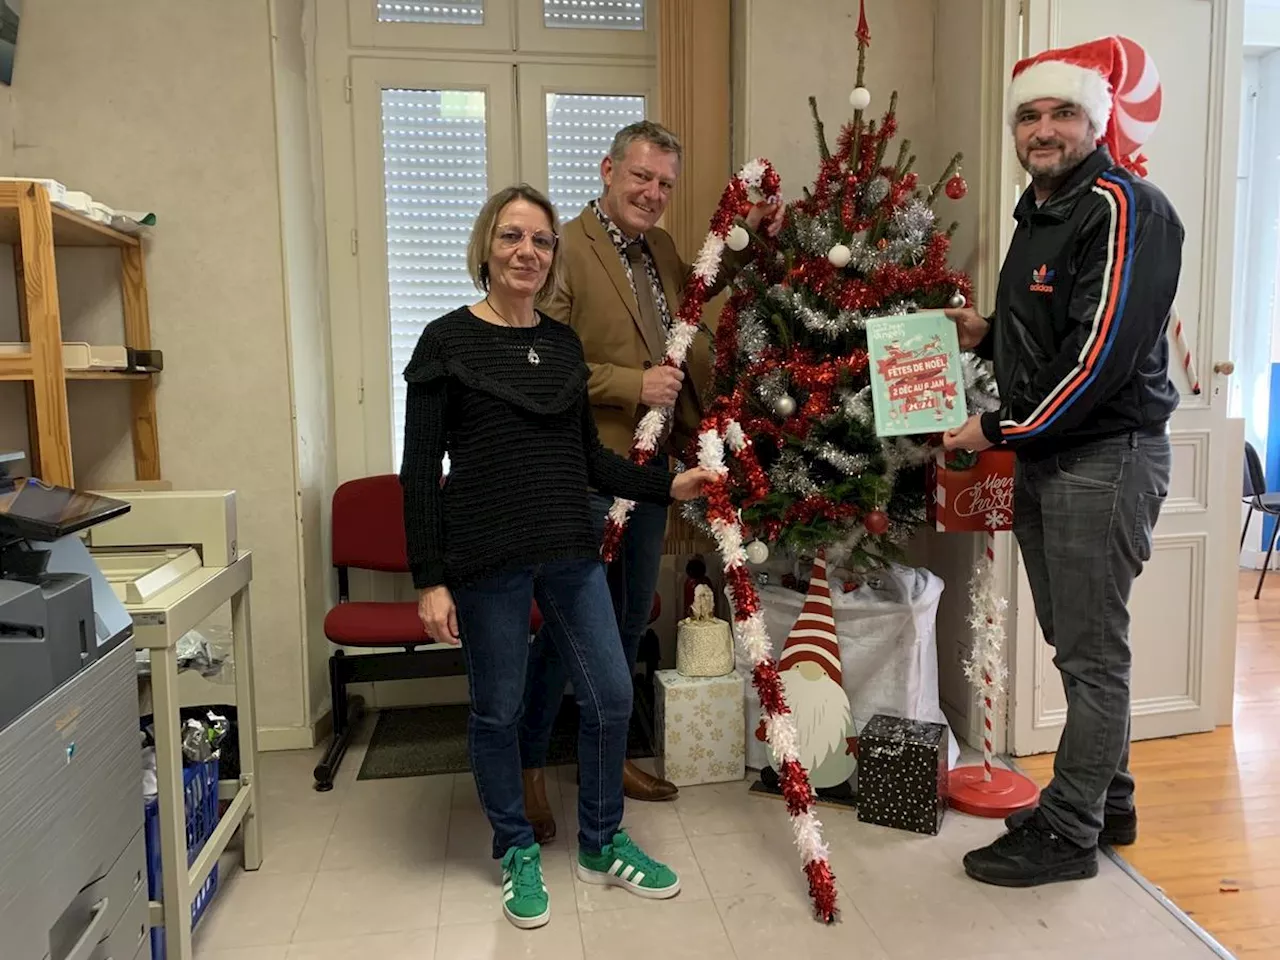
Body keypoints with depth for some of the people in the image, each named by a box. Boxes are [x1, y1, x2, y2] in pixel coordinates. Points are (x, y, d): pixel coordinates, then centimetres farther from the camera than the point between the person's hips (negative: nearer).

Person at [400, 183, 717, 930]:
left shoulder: (565, 343, 8)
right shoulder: (447, 341, -6)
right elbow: (420, 470, -7)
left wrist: (667, 486, 6)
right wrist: (429, 579, -11)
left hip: (572, 551, 5)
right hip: (486, 558, -4)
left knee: (611, 695, 8)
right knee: (498, 711, 9)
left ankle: (602, 844, 31)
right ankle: (518, 852, 32)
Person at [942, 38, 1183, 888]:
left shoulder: (1124, 209, -13)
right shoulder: (1040, 212, 16)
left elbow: (1103, 354, -21)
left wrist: (1000, 430, -15)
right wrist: (986, 335, 6)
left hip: (1106, 457, -9)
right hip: (1045, 457, 9)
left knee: (1093, 652, 0)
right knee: (1076, 643, 16)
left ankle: (1067, 833, 13)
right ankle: (1106, 803, 31)